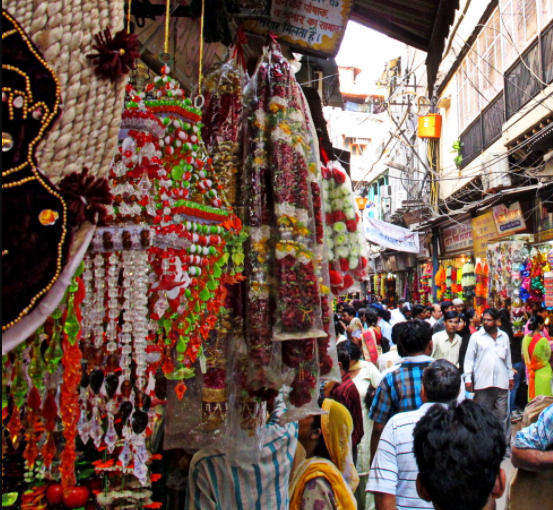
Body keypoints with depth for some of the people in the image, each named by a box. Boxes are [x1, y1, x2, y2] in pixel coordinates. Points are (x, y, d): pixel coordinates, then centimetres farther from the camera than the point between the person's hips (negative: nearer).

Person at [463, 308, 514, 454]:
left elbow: (508, 358, 16)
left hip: (501, 382, 2)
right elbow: (469, 358, -1)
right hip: (482, 382, -2)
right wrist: (468, 378, -6)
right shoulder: (476, 337, -1)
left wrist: (510, 376, 14)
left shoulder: (504, 336, 9)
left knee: (503, 414, 5)